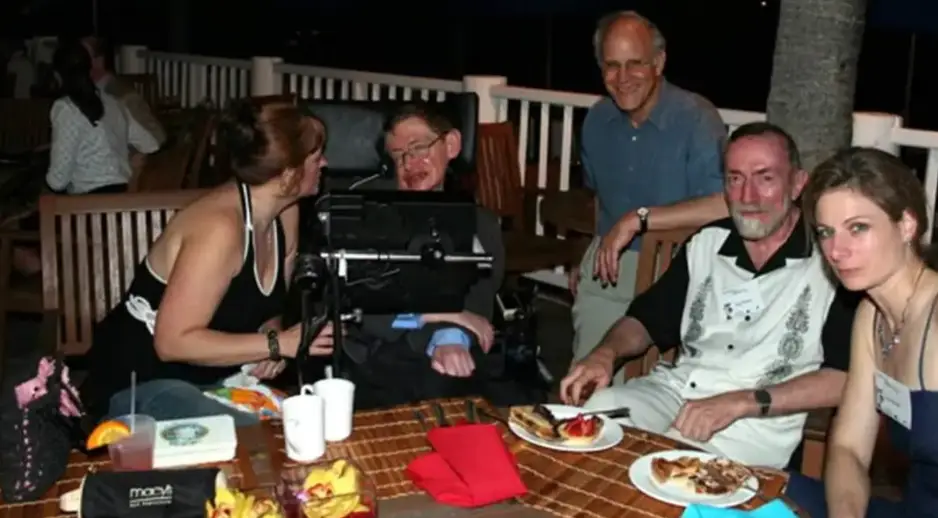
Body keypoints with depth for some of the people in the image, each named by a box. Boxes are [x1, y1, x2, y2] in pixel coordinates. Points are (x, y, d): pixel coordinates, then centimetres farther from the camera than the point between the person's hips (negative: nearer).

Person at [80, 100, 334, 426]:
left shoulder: (285, 213, -2)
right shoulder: (220, 227, -28)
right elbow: (173, 342, -29)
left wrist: (268, 350, -11)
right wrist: (277, 344, -28)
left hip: (209, 376, 8)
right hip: (141, 384, -7)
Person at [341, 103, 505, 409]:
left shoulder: (480, 225, 12)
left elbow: (476, 300, -4)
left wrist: (451, 338, -27)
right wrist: (434, 312, -14)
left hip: (443, 372, 2)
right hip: (367, 367, -2)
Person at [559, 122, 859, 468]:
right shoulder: (706, 243, 11)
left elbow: (846, 379, -13)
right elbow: (647, 320, 19)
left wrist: (742, 402, -22)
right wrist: (605, 353, -3)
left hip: (758, 422, -5)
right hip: (674, 389, 5)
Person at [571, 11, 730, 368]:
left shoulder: (696, 118, -16)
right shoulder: (597, 120, 6)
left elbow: (727, 204, -30)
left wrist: (639, 219, -29)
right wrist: (590, 257, 15)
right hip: (605, 268, 5)